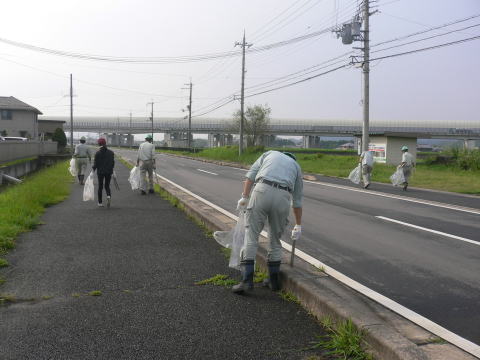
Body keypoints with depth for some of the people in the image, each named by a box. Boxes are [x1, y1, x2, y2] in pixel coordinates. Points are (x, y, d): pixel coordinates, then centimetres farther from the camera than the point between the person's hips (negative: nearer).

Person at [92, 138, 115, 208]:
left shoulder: (97, 153, -9)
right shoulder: (111, 152, -1)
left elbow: (95, 164, -9)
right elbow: (113, 162, 4)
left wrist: (93, 170, 1)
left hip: (100, 172, -2)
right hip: (109, 172, 2)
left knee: (100, 187, 10)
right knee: (107, 186, 12)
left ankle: (100, 202, 14)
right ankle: (109, 196, -18)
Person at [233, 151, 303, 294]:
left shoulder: (269, 154, 31)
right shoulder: (296, 166, 31)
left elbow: (251, 174, 12)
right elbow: (297, 200, 33)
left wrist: (244, 197, 6)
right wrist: (298, 226, 39)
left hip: (262, 191, -1)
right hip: (282, 197, 2)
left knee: (251, 235, 3)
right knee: (275, 238, 18)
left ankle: (247, 280, -4)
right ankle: (274, 280, 24)